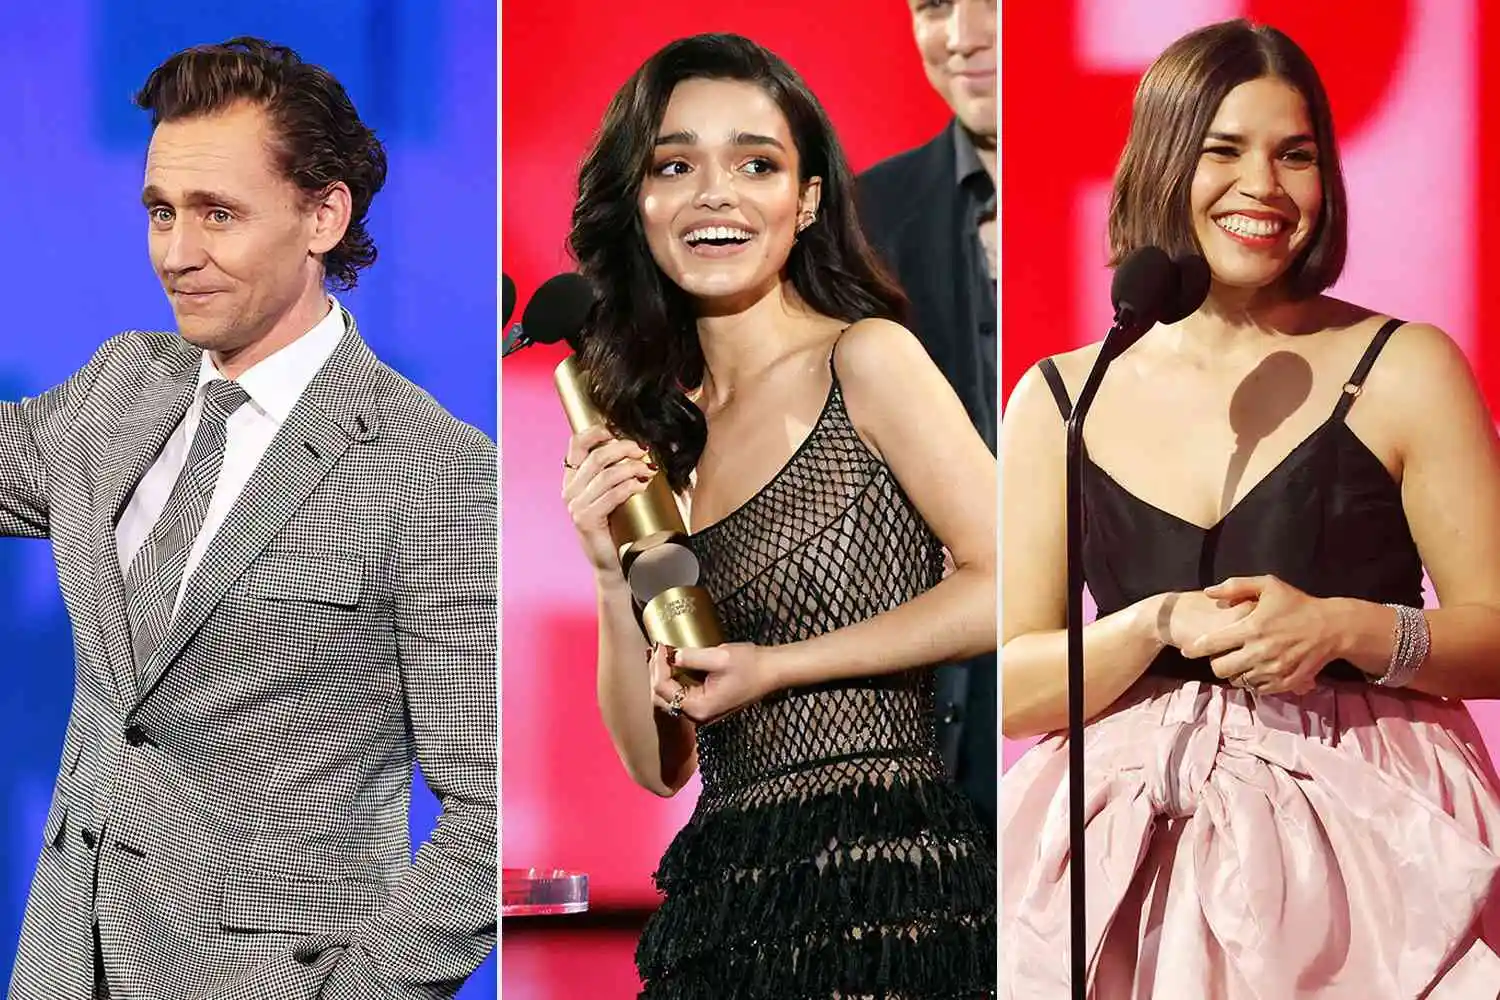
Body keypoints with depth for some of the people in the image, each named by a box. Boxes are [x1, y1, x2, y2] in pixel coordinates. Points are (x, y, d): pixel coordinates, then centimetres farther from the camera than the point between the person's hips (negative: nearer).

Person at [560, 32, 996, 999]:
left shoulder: (866, 358, -3)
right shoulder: (662, 430, 13)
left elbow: (999, 587, -15)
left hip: (878, 899, -6)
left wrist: (774, 666, -11)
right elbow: (660, 765, 10)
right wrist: (614, 572, -4)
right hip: (723, 907, 6)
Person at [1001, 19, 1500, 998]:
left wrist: (1347, 630, -14)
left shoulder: (1405, 369, 4)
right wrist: (1161, 626, -12)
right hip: (1131, 835, 1)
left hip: (1366, 832, -1)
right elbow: (1012, 688, 4)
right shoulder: (1056, 400, 8)